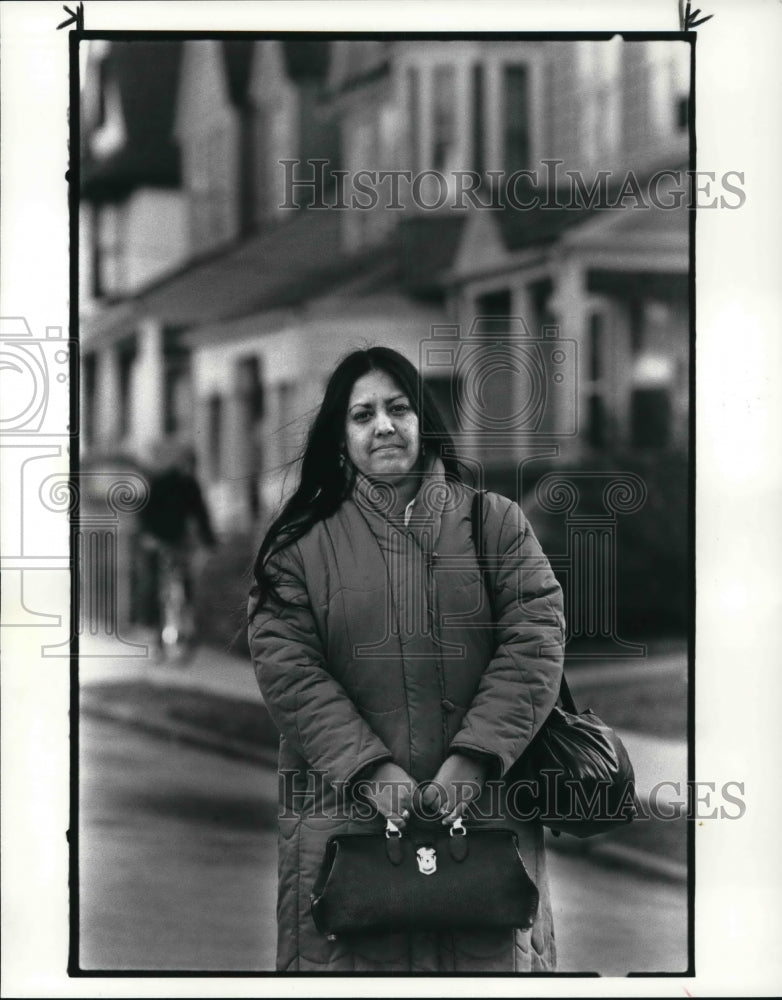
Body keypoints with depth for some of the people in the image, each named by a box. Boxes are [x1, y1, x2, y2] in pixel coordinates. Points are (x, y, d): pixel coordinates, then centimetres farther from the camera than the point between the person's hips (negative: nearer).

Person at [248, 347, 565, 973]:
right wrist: (370, 768, -15)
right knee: (356, 956, 1)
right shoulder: (303, 545, 5)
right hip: (347, 813, 0)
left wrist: (473, 757, -14)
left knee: (491, 952, 2)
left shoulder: (494, 521, 7)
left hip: (483, 808, 1)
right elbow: (287, 668, -4)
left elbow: (536, 639, -3)